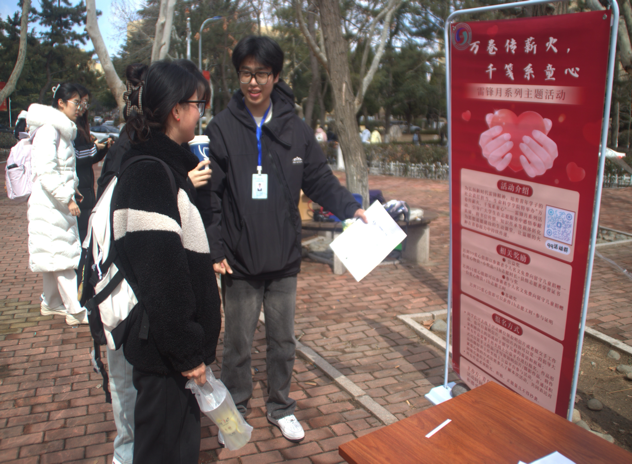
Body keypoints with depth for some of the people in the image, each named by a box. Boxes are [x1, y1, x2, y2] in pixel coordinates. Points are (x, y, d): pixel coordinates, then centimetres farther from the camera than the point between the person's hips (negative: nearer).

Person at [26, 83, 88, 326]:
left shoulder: (62, 130, 16)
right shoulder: (48, 129, -15)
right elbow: (45, 171, -22)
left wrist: (72, 191, 14)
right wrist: (67, 198, -23)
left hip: (59, 204, 10)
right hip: (50, 205, -10)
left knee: (52, 258, 16)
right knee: (62, 257, -8)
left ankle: (51, 304, 26)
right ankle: (75, 311, -5)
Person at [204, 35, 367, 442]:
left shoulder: (296, 129, 2)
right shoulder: (222, 128, -5)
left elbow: (320, 180, 6)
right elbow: (209, 194, -6)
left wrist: (351, 208, -9)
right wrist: (214, 249, -12)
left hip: (285, 259, 2)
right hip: (239, 262, -2)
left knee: (283, 341, 16)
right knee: (238, 344, 12)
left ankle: (281, 407, 36)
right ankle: (236, 409, 33)